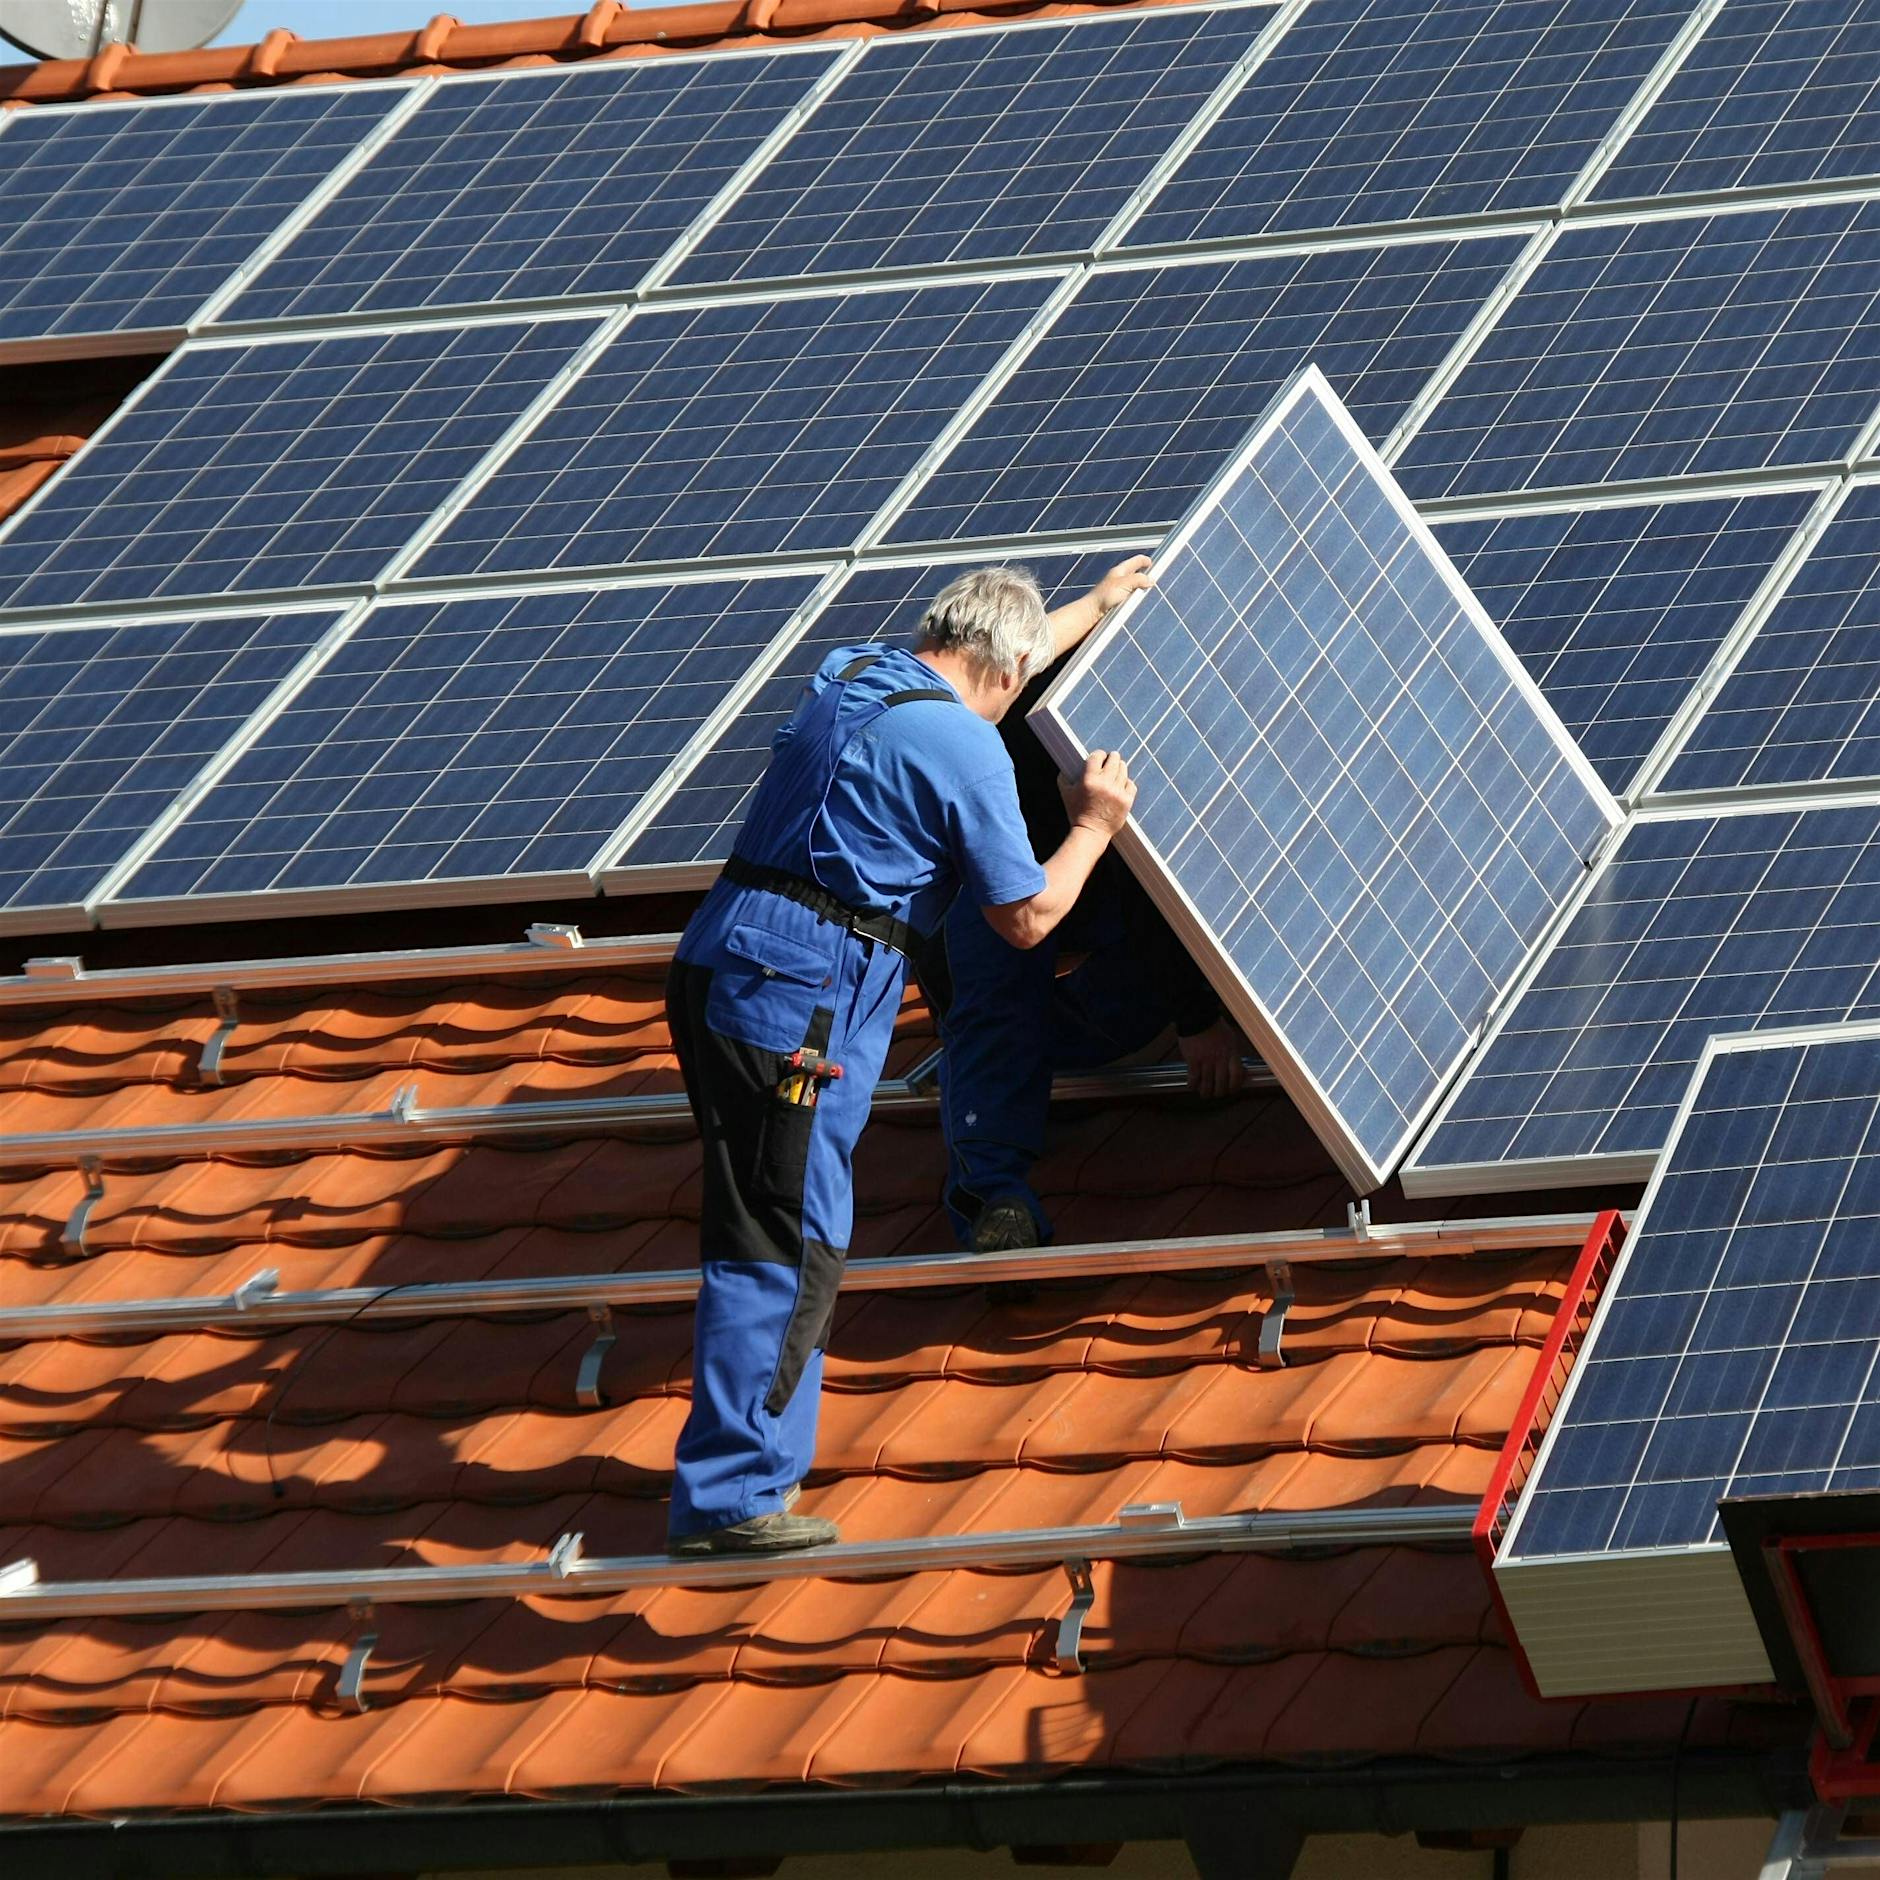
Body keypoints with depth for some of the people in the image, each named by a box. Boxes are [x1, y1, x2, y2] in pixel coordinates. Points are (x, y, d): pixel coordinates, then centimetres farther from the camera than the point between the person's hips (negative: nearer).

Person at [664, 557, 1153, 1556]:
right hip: (798, 995, -9)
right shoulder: (963, 746, -9)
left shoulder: (850, 674, 16)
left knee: (777, 1236, 16)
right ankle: (728, 1495, -10)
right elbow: (1025, 916, -2)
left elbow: (977, 662, 40)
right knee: (785, 1245, -8)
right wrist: (1094, 827, 15)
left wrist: (1096, 606, 53)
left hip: (718, 973, 9)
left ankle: (750, 1453, 21)